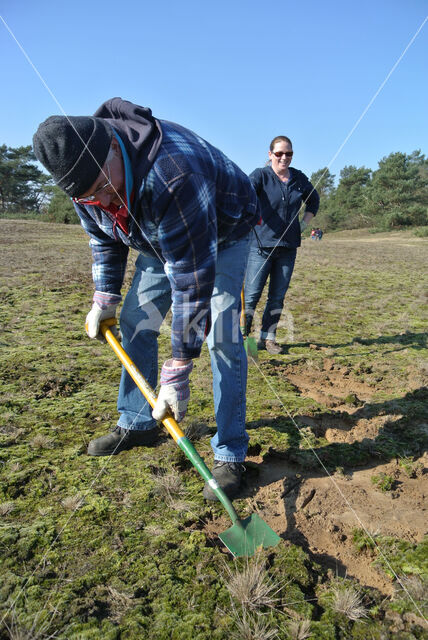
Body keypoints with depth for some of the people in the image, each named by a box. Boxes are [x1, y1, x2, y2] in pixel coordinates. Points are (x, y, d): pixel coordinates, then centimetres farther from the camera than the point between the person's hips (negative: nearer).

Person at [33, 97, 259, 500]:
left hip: (223, 234, -6)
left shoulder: (171, 176, -43)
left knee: (221, 334, -20)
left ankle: (230, 454, -8)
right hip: (159, 240, 7)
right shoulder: (84, 171, -18)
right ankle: (136, 425, 18)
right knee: (135, 322, 3)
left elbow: (193, 278, -41)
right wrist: (104, 297, -7)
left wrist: (177, 372, -38)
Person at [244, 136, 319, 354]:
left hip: (288, 247, 4)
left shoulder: (299, 178, 10)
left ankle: (268, 337, 20)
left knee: (277, 297, 8)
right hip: (261, 245, -4)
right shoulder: (261, 175, -3)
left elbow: (314, 200, 26)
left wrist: (304, 224, 13)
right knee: (251, 295, -6)